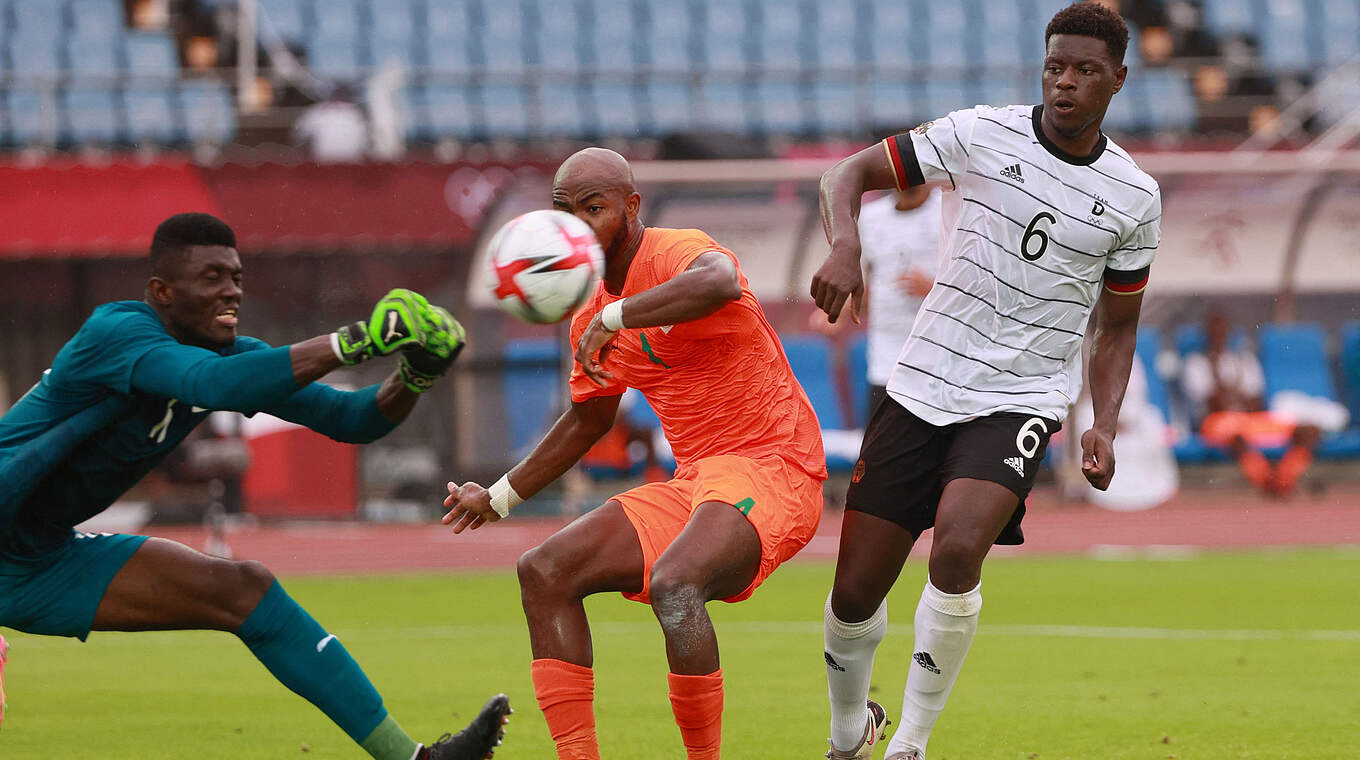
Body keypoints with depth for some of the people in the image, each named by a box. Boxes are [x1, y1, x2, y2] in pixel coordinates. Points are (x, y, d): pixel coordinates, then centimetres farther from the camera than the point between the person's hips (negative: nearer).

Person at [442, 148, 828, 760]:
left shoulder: (676, 253, -13)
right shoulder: (591, 319, 13)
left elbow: (720, 283, -40)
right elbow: (588, 419, 31)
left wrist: (612, 319, -31)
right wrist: (500, 498, 35)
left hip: (768, 467, -9)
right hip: (691, 486, 9)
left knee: (673, 583, -34)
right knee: (545, 572, 1)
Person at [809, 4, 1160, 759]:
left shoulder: (1134, 199, 3)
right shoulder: (981, 135, -3)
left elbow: (1116, 328, 14)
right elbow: (851, 173, 2)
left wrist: (1104, 426, -2)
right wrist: (844, 246, -19)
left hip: (1020, 404, -1)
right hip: (922, 386, 1)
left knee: (957, 552, -28)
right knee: (855, 591, 0)